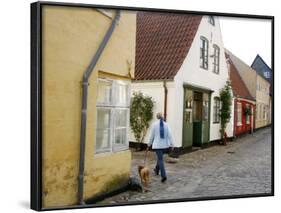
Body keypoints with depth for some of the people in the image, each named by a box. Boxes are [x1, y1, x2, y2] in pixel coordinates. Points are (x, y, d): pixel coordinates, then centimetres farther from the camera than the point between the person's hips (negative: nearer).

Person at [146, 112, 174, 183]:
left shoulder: (154, 124, -8)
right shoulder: (166, 124, 0)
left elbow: (151, 136, -3)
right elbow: (169, 135, -3)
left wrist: (149, 145, 7)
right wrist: (172, 145, 1)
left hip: (157, 145, -4)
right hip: (165, 145, 4)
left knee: (160, 159, -2)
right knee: (160, 157, 24)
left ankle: (164, 175, -11)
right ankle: (157, 170, 43)